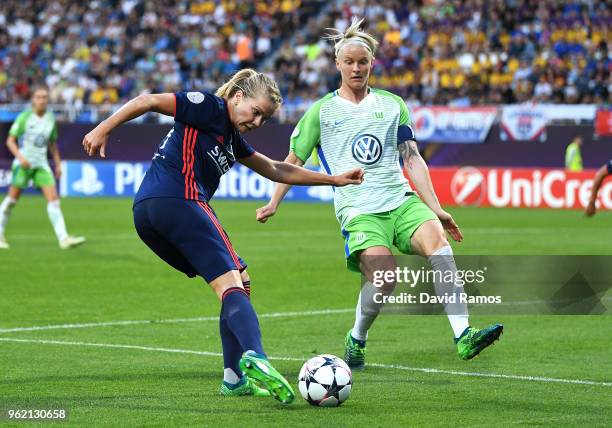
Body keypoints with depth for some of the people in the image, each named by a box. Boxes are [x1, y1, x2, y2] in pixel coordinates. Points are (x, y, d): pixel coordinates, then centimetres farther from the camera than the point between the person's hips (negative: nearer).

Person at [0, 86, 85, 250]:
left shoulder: (51, 119, 7)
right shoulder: (24, 117, -6)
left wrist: (58, 164, 14)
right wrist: (20, 157, -21)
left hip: (41, 164, 3)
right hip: (23, 163, -3)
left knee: (53, 199, -9)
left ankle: (63, 238, -17)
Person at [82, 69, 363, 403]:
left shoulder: (231, 137, 27)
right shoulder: (210, 107, -1)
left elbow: (275, 170, 35)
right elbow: (149, 101, -5)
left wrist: (333, 179, 36)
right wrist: (103, 129, -11)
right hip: (179, 201, -10)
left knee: (238, 285, 13)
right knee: (233, 283, -18)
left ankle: (234, 378, 6)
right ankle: (255, 359, -40)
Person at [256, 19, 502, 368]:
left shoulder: (392, 105, 16)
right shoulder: (322, 111, 10)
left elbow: (412, 159, 14)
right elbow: (294, 160, 18)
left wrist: (436, 208, 7)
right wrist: (274, 204, 10)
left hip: (402, 201, 3)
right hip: (358, 211, -2)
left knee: (436, 238, -30)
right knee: (384, 279, -27)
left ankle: (464, 336, -35)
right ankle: (356, 340, 3)